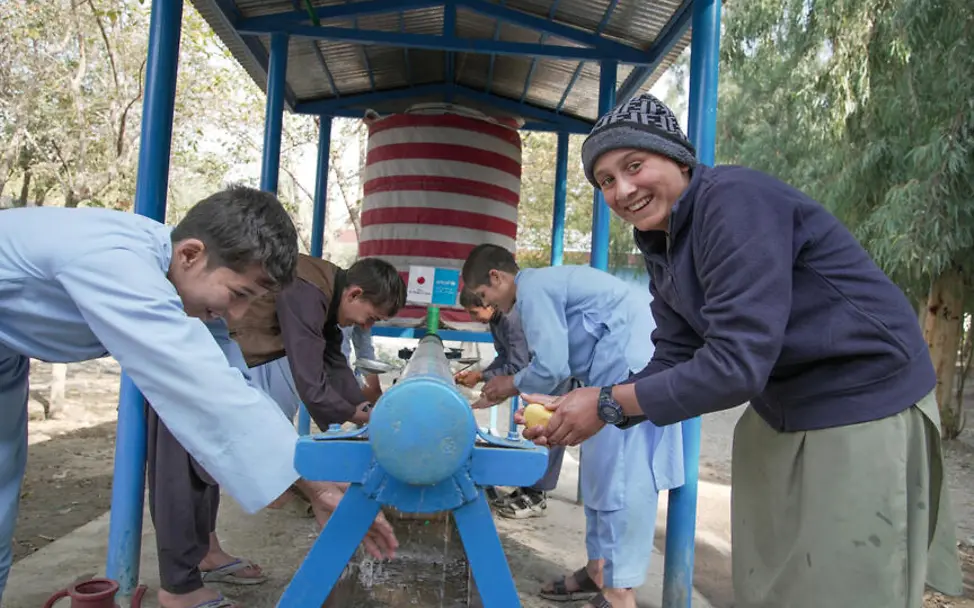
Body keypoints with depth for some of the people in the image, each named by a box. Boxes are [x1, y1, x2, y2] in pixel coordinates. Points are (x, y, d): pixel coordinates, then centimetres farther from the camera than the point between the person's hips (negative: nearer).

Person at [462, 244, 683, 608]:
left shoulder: (532, 288, -12)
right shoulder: (543, 285, 19)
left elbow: (551, 367, -17)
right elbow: (558, 361, 20)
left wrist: (512, 385, 2)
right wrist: (510, 387, 16)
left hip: (630, 372, -11)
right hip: (618, 373, 11)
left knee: (620, 480, -7)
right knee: (603, 476, 14)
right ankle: (599, 569, 25)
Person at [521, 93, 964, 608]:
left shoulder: (734, 199, -24)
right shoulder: (662, 247, 4)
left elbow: (738, 363, -29)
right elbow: (673, 362, 3)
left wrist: (608, 404, -22)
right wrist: (581, 411, -9)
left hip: (863, 406, -8)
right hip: (782, 415, 9)